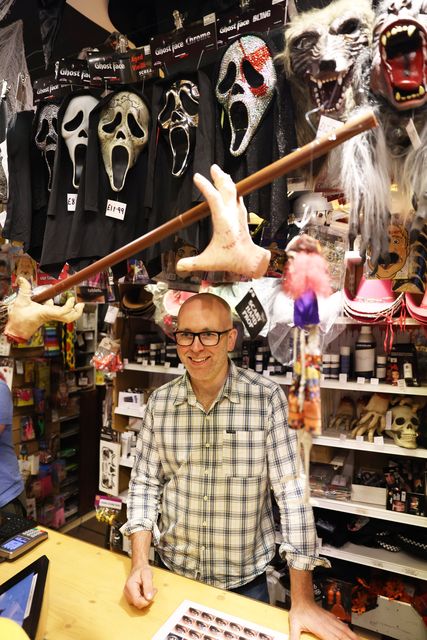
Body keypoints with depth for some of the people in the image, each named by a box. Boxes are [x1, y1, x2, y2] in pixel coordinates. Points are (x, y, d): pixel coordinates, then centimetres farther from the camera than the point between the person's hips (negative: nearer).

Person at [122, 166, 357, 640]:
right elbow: (144, 483, -2)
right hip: (172, 573, 3)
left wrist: (303, 600, -17)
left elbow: (291, 491, -18)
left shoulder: (267, 398, -18)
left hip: (244, 580, -2)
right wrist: (139, 565, -10)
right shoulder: (161, 402, -8)